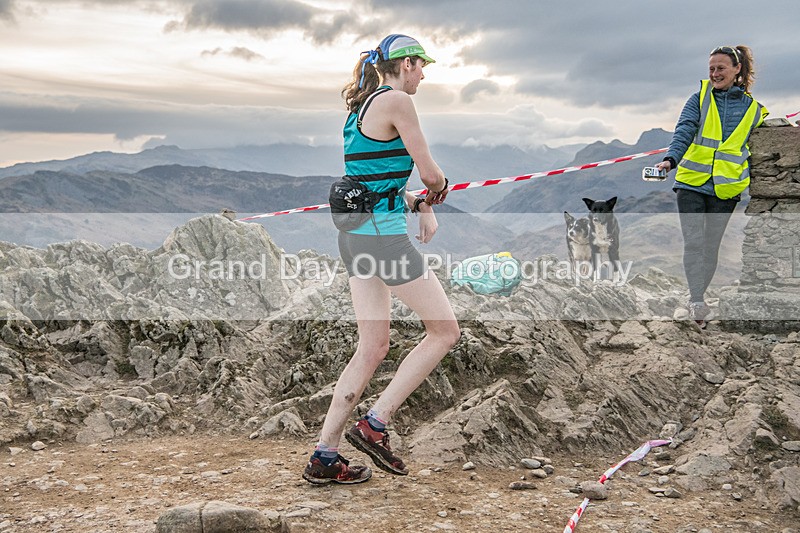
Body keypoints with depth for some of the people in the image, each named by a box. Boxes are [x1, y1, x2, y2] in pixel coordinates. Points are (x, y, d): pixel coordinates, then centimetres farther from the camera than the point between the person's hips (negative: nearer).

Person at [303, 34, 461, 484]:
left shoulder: (363, 104, 20)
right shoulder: (396, 101, -10)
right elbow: (431, 174, -7)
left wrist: (419, 205, 13)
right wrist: (439, 190, 15)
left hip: (355, 233, 10)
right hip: (382, 233, -9)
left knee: (373, 348, 12)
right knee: (446, 331, 3)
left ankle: (325, 457, 14)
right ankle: (374, 425, 4)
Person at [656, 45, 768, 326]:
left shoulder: (753, 109, 8)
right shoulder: (700, 98, 5)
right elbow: (684, 132, -9)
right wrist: (671, 159, -28)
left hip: (725, 188, 1)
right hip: (692, 183, -1)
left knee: (711, 246, 7)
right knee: (694, 242, -12)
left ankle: (698, 298, 21)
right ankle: (696, 302, -12)